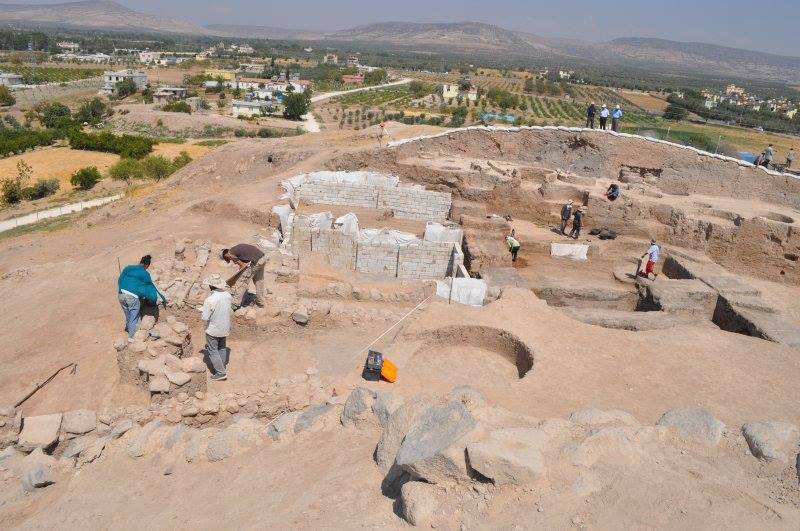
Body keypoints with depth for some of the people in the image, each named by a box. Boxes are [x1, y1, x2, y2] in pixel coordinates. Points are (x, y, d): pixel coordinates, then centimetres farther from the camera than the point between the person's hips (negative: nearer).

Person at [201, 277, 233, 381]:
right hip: (225, 328, 6)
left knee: (212, 351, 10)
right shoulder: (228, 296, -11)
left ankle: (221, 373, 11)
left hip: (213, 330, -6)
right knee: (222, 348, 25)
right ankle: (223, 366, 39)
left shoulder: (209, 300, -28)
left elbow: (205, 318, -22)